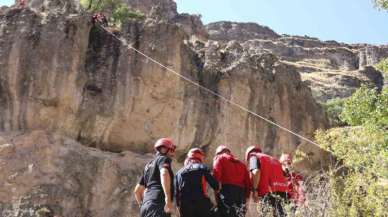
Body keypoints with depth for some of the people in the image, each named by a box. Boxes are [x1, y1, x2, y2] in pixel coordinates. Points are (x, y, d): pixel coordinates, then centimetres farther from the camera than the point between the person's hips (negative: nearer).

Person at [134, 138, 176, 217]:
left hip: (146, 206, 9)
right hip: (157, 205, -9)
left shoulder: (149, 165, 31)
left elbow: (137, 191, 32)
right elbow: (164, 174, -19)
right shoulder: (163, 159, 6)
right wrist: (168, 199, -25)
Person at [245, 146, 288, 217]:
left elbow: (256, 172, -9)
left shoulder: (253, 156, 12)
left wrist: (254, 190, -9)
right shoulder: (274, 159, 33)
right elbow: (282, 175, 22)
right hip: (282, 191, 7)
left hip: (268, 192, -7)